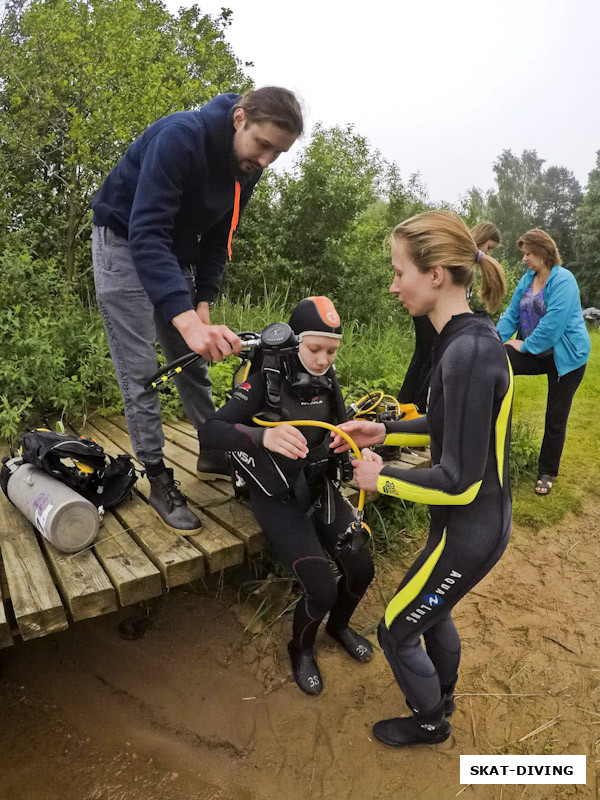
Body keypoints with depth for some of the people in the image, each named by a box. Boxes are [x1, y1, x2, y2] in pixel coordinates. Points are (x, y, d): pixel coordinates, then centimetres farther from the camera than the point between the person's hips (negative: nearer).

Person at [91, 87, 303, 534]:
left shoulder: (248, 168, -6)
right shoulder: (180, 136, -29)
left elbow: (217, 238, 3)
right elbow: (146, 233, -38)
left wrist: (203, 302, -8)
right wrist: (185, 318, -51)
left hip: (175, 252, 7)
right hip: (126, 243, -6)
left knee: (192, 361, 9)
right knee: (140, 369, -8)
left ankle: (213, 452, 23)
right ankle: (160, 481, 1)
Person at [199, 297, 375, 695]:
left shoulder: (327, 381, -1)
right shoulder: (268, 382, -19)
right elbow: (210, 429, -28)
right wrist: (263, 435, -46)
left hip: (320, 488, 5)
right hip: (278, 498, -5)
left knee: (362, 569, -3)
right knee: (322, 588, -14)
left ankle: (339, 625, 33)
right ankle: (301, 648, 22)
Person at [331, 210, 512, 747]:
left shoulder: (468, 351, -30)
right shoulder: (471, 337, -1)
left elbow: (458, 481, -27)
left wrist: (381, 479, -14)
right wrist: (384, 432, 3)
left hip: (469, 531, -9)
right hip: (478, 521, 9)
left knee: (397, 630, 13)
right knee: (433, 611, 29)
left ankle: (430, 723, 42)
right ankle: (443, 697, 57)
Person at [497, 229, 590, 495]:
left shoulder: (563, 280, -17)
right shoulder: (528, 278, 5)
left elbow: (553, 323, -25)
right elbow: (512, 313, 2)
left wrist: (526, 345, -18)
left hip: (565, 357, -6)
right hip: (536, 353, 6)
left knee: (556, 417, 3)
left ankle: (547, 473, 20)